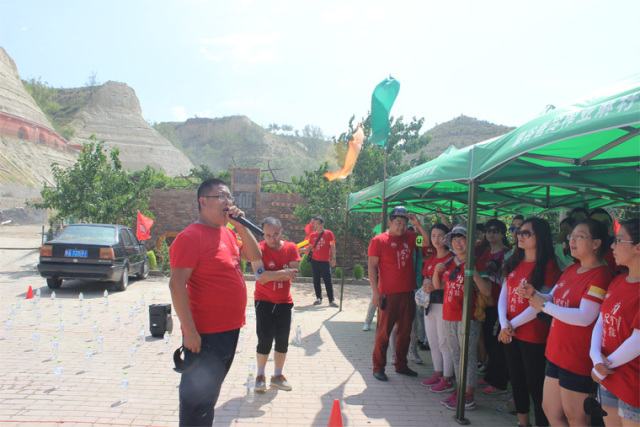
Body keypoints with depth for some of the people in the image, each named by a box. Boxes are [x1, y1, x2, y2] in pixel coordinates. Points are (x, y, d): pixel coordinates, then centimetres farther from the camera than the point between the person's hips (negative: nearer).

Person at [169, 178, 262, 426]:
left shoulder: (227, 233, 10)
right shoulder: (191, 237, -17)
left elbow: (254, 256, 10)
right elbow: (177, 285, -21)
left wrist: (241, 226, -3)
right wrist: (189, 331, -23)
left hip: (230, 329, 9)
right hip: (205, 334, -8)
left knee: (211, 391, 23)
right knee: (198, 396, 5)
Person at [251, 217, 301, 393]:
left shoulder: (291, 248, -4)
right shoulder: (259, 249, -13)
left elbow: (293, 274, -13)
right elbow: (261, 277, -23)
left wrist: (271, 275, -19)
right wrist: (282, 273, -23)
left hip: (284, 301, 3)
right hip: (264, 301, -3)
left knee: (283, 341, 8)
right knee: (265, 340, -4)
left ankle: (278, 376, 26)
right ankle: (260, 376, 17)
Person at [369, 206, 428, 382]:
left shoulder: (410, 238, 9)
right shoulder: (379, 240, -3)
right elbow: (372, 266, -6)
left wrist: (418, 224, -3)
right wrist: (375, 291, -12)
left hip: (408, 293, 5)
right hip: (388, 294, -5)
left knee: (405, 332, 13)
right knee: (384, 332, 1)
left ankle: (401, 365, 28)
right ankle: (378, 368, 14)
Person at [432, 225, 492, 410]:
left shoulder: (476, 264, -7)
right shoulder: (448, 264, 10)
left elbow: (487, 292, -15)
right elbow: (438, 286, 18)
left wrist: (474, 274, -27)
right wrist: (436, 271, 0)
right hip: (449, 318, 7)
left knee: (468, 357, -1)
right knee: (456, 357, 15)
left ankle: (469, 397, 8)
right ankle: (460, 391, 26)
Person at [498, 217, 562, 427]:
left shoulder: (548, 266, -12)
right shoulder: (513, 262, 8)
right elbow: (503, 294, 5)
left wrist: (513, 324, -11)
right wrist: (504, 324, -8)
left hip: (534, 336, -7)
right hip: (510, 333, 7)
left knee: (535, 384, 3)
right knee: (517, 380, 18)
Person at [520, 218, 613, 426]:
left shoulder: (600, 275, -17)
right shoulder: (571, 270, 11)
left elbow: (584, 317, -25)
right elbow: (553, 299, 16)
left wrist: (544, 305, -19)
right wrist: (533, 294, -5)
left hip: (578, 358, -8)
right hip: (556, 352, 9)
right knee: (550, 410, 18)